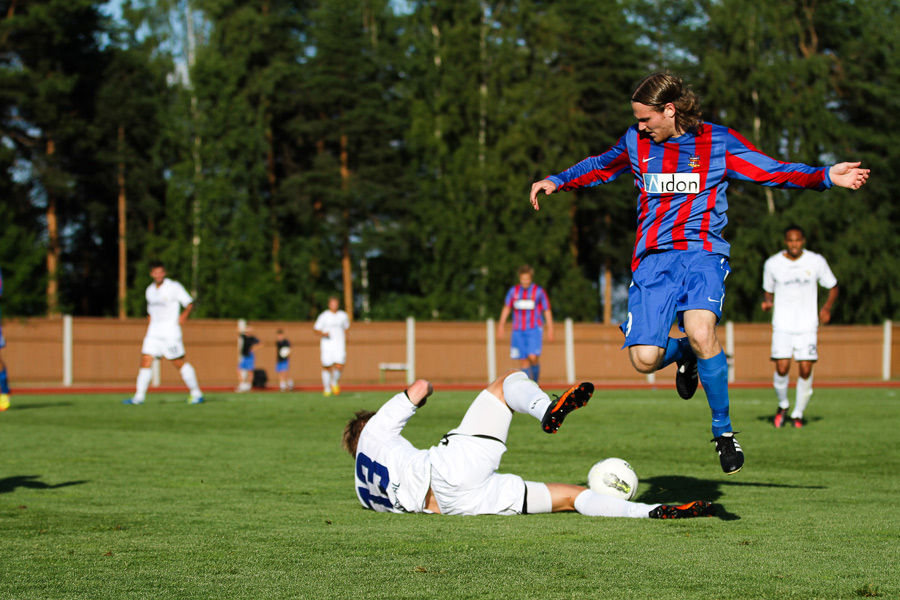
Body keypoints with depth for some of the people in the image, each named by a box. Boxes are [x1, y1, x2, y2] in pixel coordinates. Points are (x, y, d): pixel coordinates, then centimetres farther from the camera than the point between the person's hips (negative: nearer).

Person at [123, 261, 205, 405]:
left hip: (170, 332, -5)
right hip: (154, 332, 5)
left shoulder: (174, 287, -5)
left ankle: (196, 394, 7)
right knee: (145, 361, -5)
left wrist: (184, 314, -26)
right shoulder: (150, 290, 13)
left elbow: (190, 303, -6)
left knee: (180, 363, -4)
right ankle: (139, 397, -4)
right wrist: (148, 333, 21)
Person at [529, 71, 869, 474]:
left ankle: (723, 429, -13)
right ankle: (685, 355, 26)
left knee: (700, 331, -31)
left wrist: (827, 177, -7)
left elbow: (773, 172, 4)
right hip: (653, 259, 3)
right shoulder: (635, 143, 10)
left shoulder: (717, 142, 2)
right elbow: (600, 168, 29)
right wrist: (557, 182, 19)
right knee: (645, 359, -13)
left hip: (702, 252, -3)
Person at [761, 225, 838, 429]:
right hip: (782, 325, 0)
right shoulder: (772, 264, 2)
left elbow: (833, 287, 11)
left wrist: (827, 307, -7)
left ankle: (798, 413, 10)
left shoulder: (816, 262, 0)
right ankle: (783, 405, 14)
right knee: (782, 368, -14)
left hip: (807, 325, 0)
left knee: (805, 370, -9)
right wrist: (768, 303, -8)